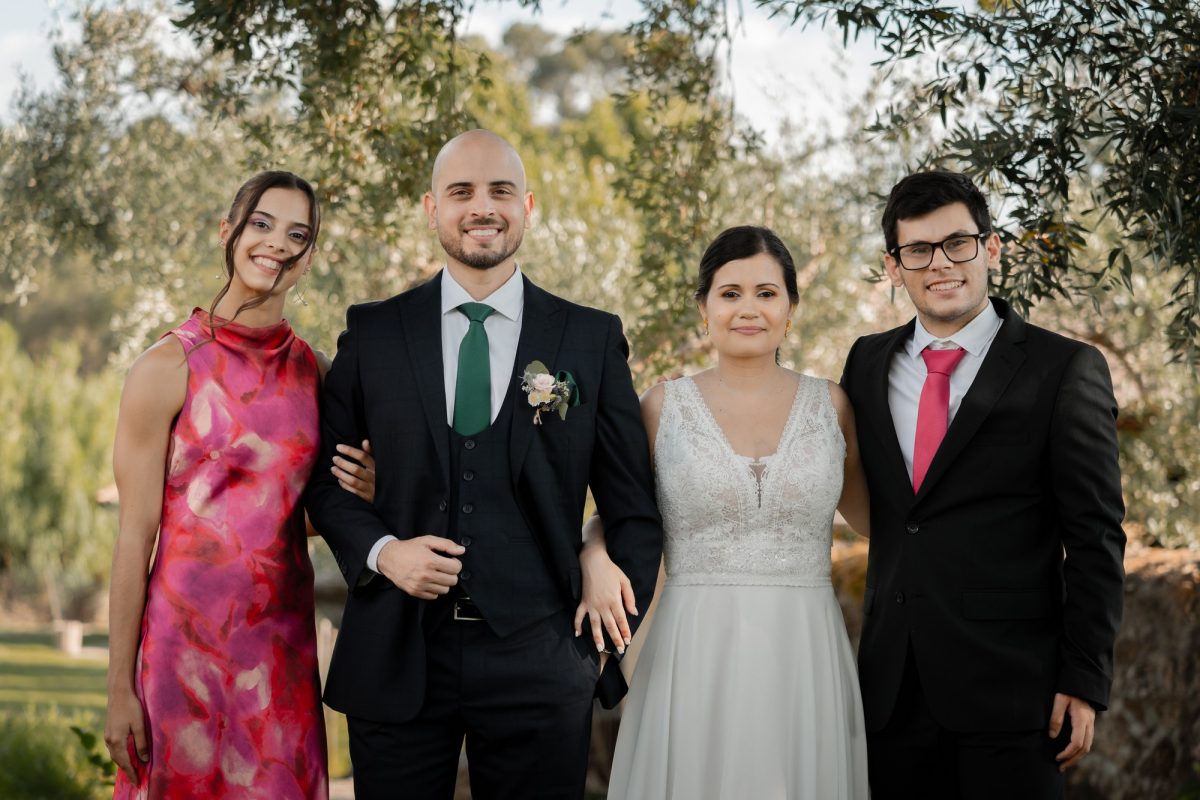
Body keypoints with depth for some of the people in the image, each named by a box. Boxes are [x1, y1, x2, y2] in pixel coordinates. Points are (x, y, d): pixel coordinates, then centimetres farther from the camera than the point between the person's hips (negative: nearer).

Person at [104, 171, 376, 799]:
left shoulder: (313, 371, 8)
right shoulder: (168, 368, -7)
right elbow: (135, 533, -8)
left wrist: (355, 492, -4)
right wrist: (119, 688, -9)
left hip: (285, 642, 5)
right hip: (189, 636, -4)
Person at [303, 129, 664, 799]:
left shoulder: (594, 340, 3)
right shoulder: (373, 333, 6)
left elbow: (633, 510, 6)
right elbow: (323, 473, 10)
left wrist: (615, 652, 1)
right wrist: (380, 550, -9)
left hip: (537, 664, 0)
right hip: (397, 661, 1)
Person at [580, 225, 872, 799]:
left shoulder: (832, 405, 5)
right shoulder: (663, 407, 3)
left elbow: (875, 516, 17)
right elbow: (611, 516, 12)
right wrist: (596, 561, -9)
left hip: (804, 659, 1)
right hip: (694, 659, -1)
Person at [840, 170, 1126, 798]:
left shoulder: (1065, 370, -3)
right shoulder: (868, 363, 11)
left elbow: (1094, 539, -4)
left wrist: (1085, 681, -8)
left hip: (1011, 687, -4)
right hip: (893, 690, 4)